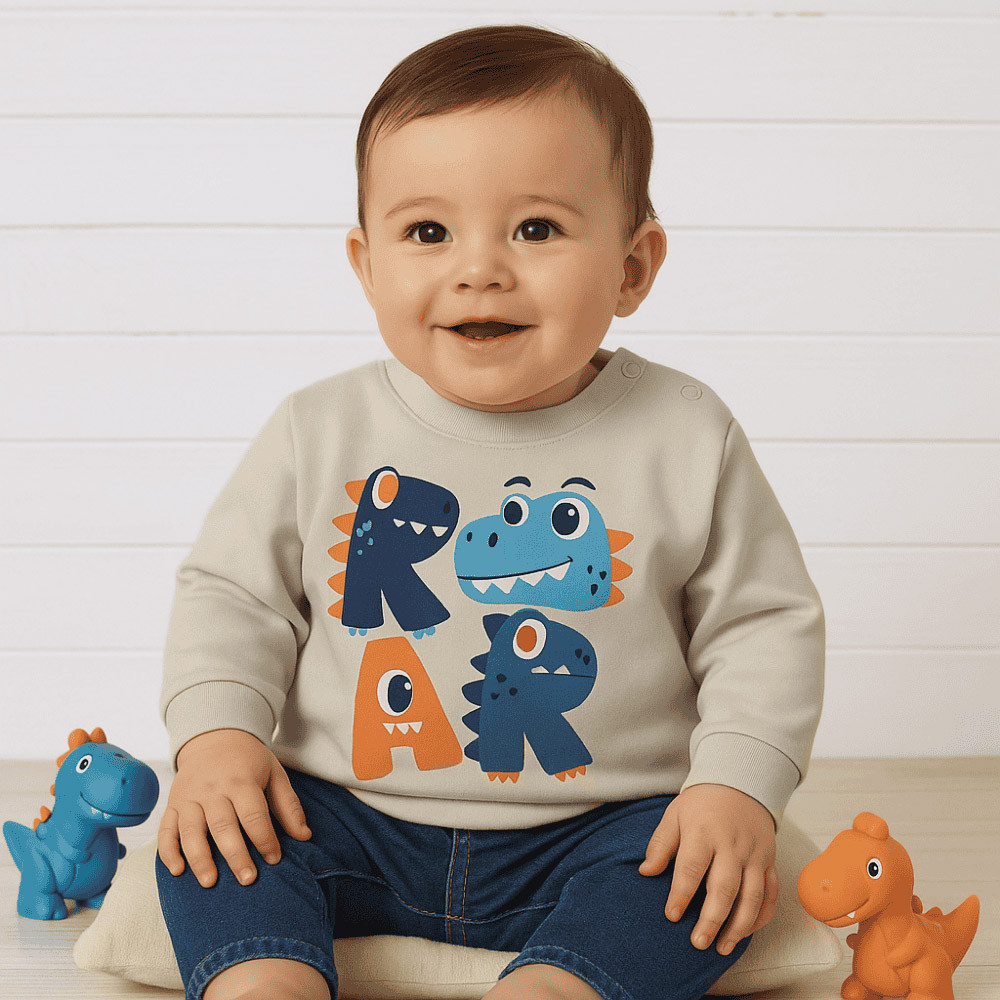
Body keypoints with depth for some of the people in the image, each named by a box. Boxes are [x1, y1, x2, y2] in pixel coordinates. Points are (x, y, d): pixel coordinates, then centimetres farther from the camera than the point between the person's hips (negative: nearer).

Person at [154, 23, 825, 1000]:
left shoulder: (685, 438, -6)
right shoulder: (320, 433, -2)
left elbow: (766, 624, 0)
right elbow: (232, 593, 8)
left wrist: (738, 783, -13)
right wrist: (216, 730, -9)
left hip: (592, 831, -1)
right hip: (347, 820, 2)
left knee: (708, 886, -26)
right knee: (206, 847, -17)